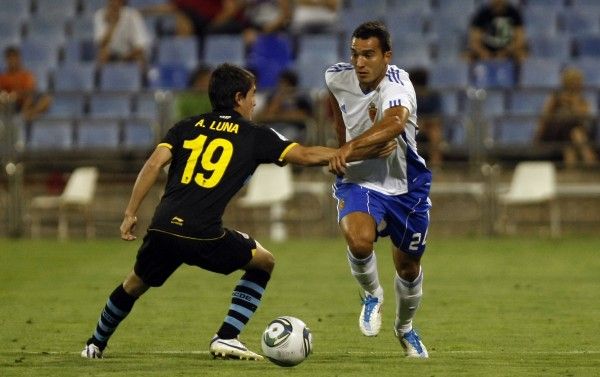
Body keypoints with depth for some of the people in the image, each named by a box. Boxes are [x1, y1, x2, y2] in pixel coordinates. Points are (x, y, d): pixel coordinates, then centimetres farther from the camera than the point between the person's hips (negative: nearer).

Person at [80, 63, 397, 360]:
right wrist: (364, 152, 12)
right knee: (263, 262, 20)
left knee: (135, 284, 31)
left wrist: (130, 213, 5)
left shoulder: (186, 128, 19)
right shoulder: (253, 136, 10)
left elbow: (154, 164, 5)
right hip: (204, 235, -4)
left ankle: (96, 344, 43)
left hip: (162, 230, 4)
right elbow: (307, 155, 5)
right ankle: (226, 338, 11)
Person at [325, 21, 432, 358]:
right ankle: (373, 296, 2)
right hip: (359, 181, 2)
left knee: (409, 268, 13)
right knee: (359, 240, -30)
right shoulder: (338, 78, -11)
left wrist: (351, 146, -62)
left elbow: (396, 122, -51)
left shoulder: (397, 84, -27)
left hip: (405, 186, -2)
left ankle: (405, 328, 45)